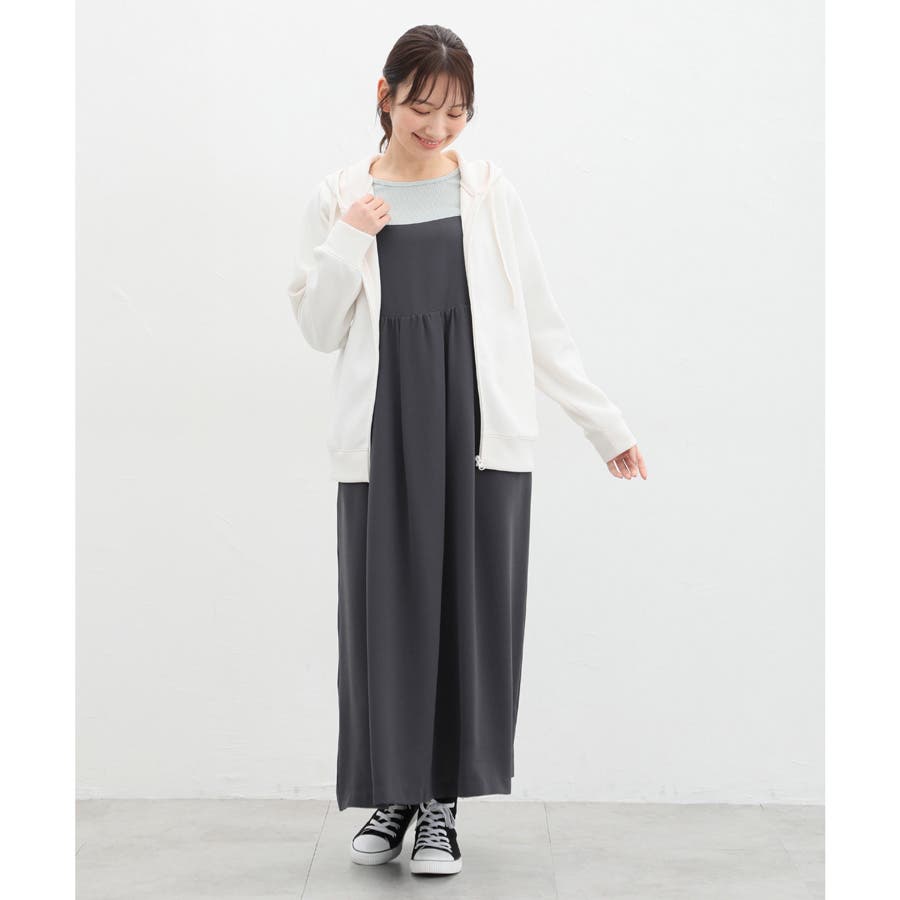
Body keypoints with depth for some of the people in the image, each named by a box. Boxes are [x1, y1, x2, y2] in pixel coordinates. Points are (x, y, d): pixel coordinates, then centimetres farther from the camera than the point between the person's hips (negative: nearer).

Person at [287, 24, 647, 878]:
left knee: (471, 609, 2)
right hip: (384, 432, 0)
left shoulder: (490, 192, 6)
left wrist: (604, 422, 7)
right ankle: (392, 793, 21)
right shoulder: (340, 197, 7)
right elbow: (319, 328, 7)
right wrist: (348, 242, -8)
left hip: (482, 431, 0)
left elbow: (541, 322, 8)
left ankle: (443, 802, 16)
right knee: (386, 608, 3)